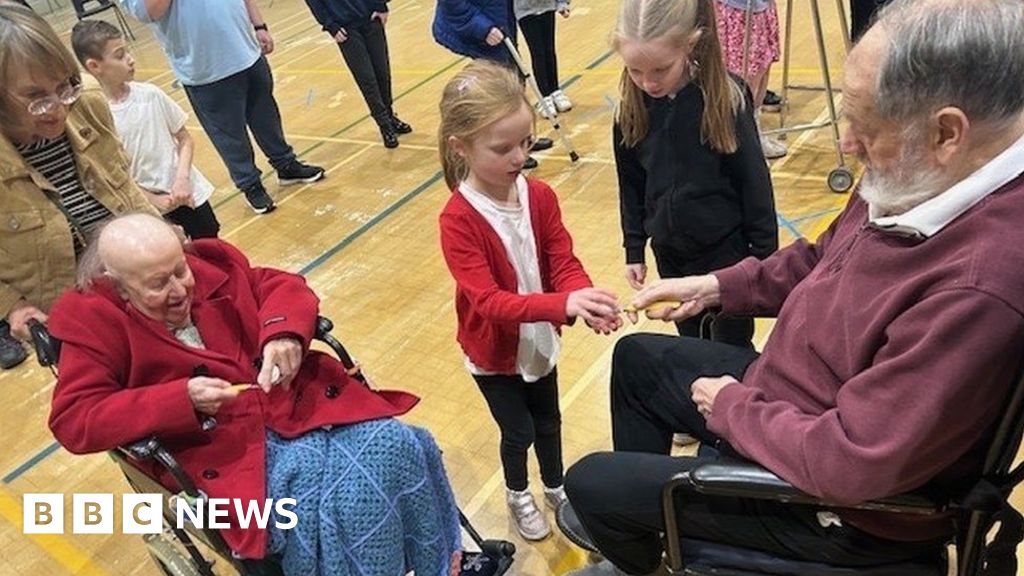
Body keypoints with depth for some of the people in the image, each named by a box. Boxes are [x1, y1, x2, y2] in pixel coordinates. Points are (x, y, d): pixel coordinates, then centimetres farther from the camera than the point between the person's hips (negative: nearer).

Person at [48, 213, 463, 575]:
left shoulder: (209, 266, 6)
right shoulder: (95, 322, -4)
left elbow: (284, 287, 12)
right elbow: (73, 420, -11)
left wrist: (283, 333, -14)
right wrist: (181, 399, -24)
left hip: (299, 402, 5)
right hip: (227, 448, -4)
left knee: (398, 445, -15)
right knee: (323, 504, -30)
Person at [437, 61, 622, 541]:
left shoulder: (540, 196, -12)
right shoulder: (458, 220, -29)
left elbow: (564, 263, -12)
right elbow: (487, 300, -34)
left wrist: (586, 301, -36)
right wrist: (564, 305, -48)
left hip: (540, 338, 4)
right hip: (494, 351, -4)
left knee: (549, 422, 24)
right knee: (518, 432, 15)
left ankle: (555, 485, 51)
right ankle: (517, 495, 46)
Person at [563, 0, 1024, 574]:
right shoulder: (923, 178, -10)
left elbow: (847, 463, -35)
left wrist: (732, 409, -18)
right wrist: (720, 285, 3)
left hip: (841, 502, -8)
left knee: (587, 482, 0)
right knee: (637, 357, 23)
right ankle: (635, 514, 43)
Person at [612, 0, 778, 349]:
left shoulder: (726, 98, -19)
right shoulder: (632, 109, -8)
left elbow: (754, 182, -12)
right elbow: (631, 186, 4)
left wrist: (764, 255, -8)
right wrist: (634, 250, 8)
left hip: (726, 249, -4)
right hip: (669, 253, 4)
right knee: (691, 345, 20)